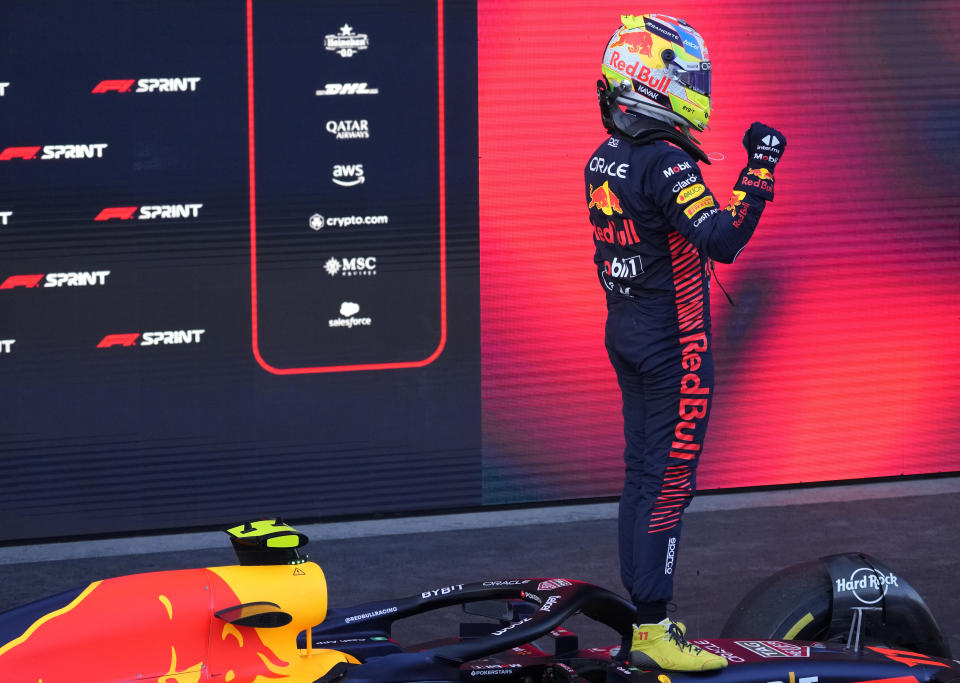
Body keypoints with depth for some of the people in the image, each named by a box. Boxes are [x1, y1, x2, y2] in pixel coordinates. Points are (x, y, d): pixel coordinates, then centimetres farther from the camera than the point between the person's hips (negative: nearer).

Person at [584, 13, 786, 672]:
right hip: (672, 343, -9)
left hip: (624, 333, 9)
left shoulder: (603, 161, 8)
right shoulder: (664, 162, -20)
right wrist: (759, 173, -23)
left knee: (642, 471, 14)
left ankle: (639, 609, 20)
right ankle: (653, 630, -5)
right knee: (670, 480, -6)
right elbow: (722, 242, -28)